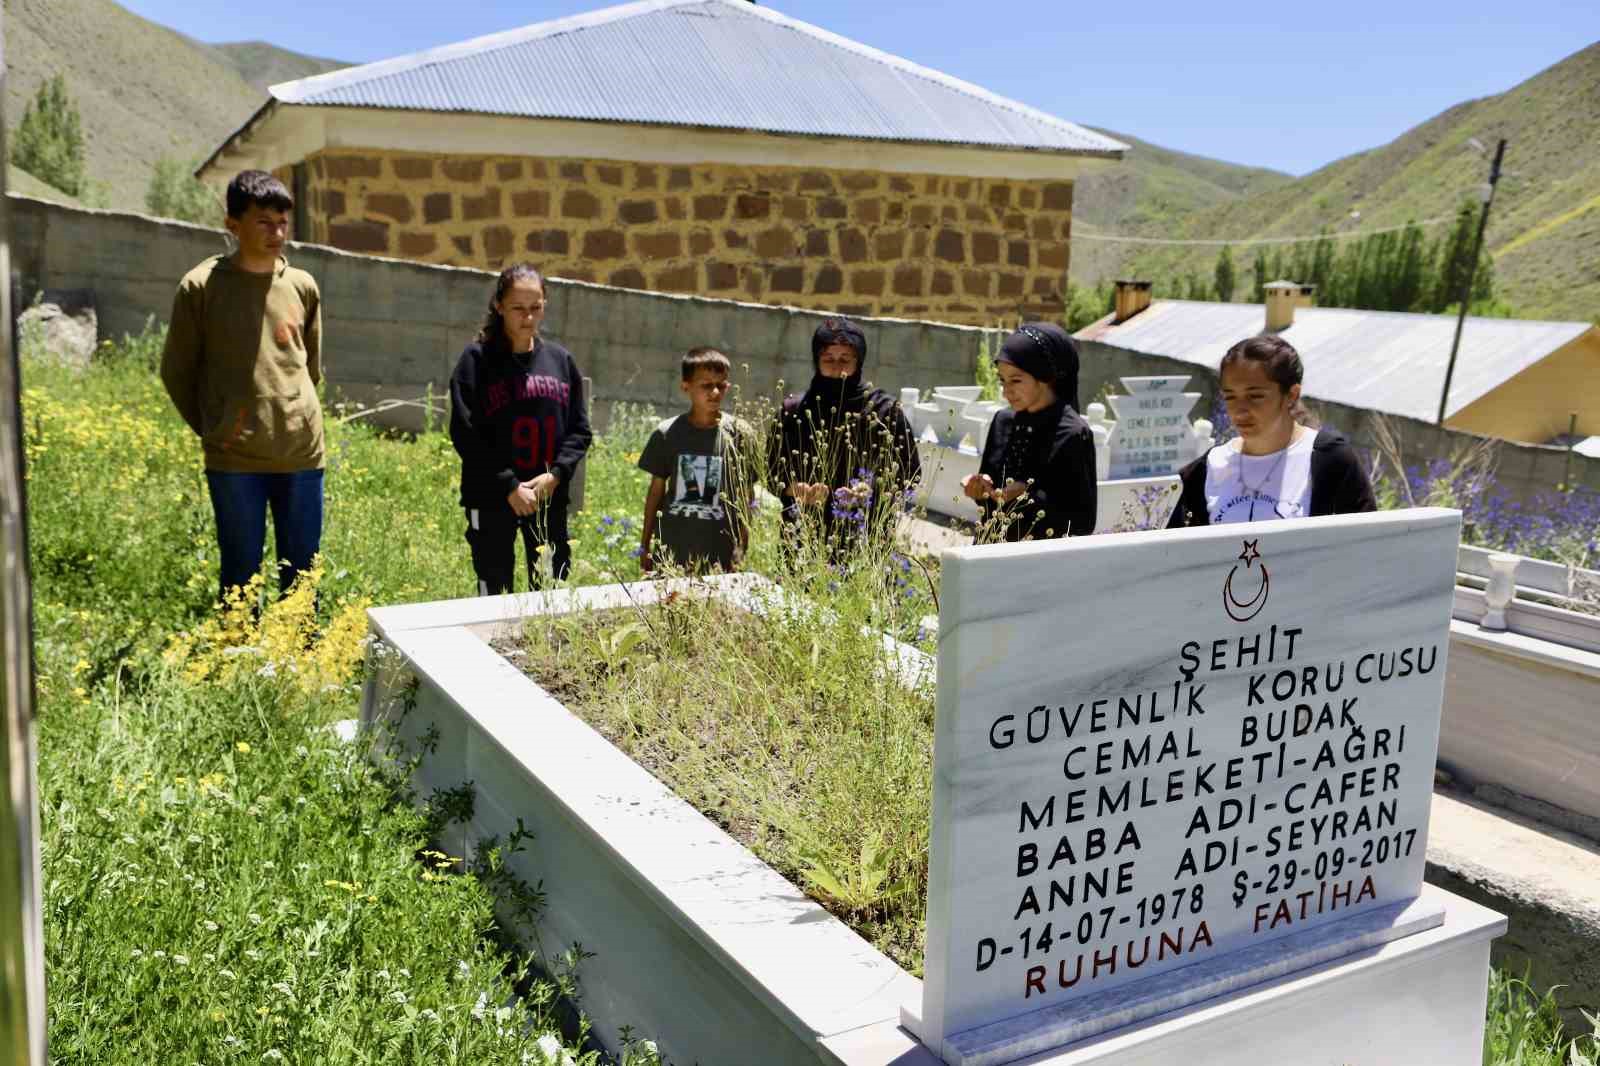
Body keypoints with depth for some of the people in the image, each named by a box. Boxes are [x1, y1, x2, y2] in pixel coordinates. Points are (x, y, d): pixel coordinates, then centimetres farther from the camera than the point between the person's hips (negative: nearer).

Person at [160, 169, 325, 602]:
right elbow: (176, 371, 4)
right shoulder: (201, 286, -4)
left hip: (302, 455, 3)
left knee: (301, 574, 11)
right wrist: (213, 431, 6)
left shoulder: (303, 287, 6)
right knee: (241, 574, 7)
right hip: (234, 460, -3)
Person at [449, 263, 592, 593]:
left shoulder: (560, 360, 8)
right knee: (494, 590, 3)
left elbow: (580, 429, 9)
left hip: (550, 498, 4)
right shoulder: (478, 359, -4)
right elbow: (464, 433, -8)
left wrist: (555, 474, -8)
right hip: (491, 500, -3)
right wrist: (509, 485, -14)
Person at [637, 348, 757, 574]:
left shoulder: (739, 435, -3)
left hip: (719, 555, -1)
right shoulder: (667, 434, 0)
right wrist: (645, 545, 9)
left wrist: (742, 549, -1)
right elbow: (656, 489, 8)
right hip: (670, 553, 1)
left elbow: (746, 496, 2)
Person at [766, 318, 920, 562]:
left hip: (866, 540, -1)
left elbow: (909, 475, 3)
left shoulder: (885, 411, 2)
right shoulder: (794, 410, 6)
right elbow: (774, 473, 9)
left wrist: (872, 491, -15)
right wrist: (798, 491, -12)